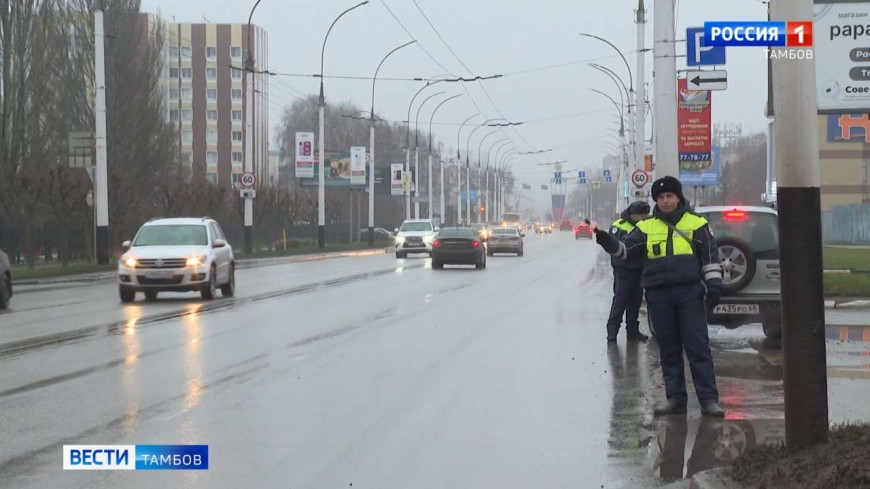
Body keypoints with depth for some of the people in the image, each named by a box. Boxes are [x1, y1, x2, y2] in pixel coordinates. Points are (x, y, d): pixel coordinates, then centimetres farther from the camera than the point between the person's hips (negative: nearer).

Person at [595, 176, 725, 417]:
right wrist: (609, 243, -16)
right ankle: (675, 399, 13)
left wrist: (713, 285, -1)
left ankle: (708, 399, -4)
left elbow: (710, 256, 7)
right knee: (669, 350, 7)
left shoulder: (696, 224, 6)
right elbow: (626, 250, 3)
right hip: (659, 296, 3)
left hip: (690, 294, -2)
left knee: (699, 348, -5)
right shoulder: (646, 228, 10)